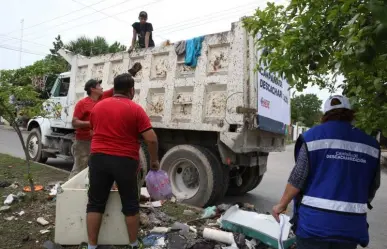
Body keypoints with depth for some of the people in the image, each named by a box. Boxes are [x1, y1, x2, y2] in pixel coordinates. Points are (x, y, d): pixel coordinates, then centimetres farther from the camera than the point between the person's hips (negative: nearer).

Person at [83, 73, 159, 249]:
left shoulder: (98, 106, 9)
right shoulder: (135, 109, -7)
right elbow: (151, 139, -11)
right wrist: (154, 160, 2)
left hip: (98, 158, 3)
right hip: (125, 161, -3)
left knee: (95, 204, 13)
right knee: (130, 205, 12)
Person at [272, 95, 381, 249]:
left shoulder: (314, 136, -7)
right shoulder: (370, 144, 5)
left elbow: (298, 177, -10)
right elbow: (373, 186, 12)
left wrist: (282, 205, 2)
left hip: (314, 220, -3)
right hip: (351, 224, 4)